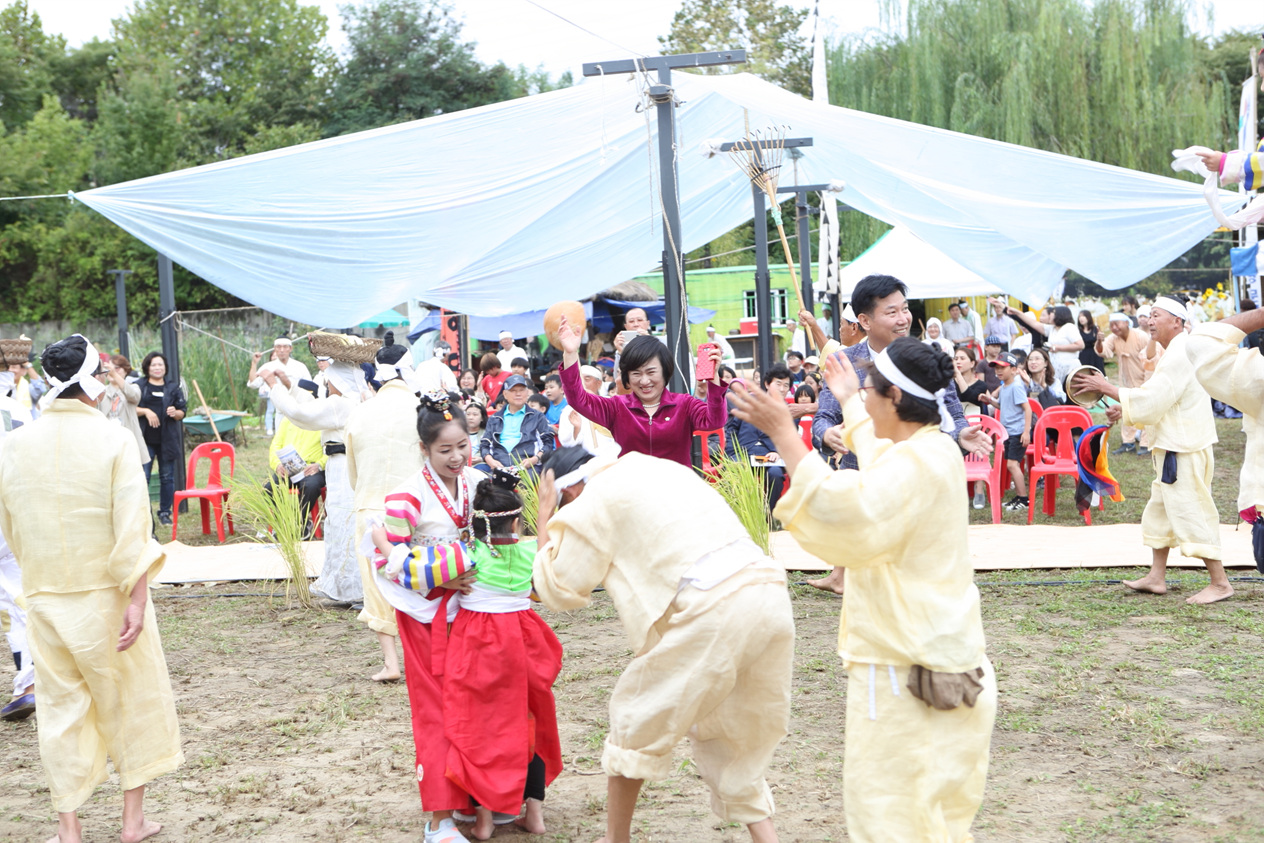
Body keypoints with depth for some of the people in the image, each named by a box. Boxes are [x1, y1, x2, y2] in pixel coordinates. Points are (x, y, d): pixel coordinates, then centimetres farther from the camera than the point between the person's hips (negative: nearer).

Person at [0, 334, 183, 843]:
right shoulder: (113, 439, -13)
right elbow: (132, 525, -17)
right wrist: (137, 600, -14)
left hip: (44, 597, 3)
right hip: (106, 593, -3)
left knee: (62, 705, 12)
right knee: (131, 699, 13)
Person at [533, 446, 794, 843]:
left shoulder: (594, 499, 6)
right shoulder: (666, 468, 28)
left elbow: (558, 590, 9)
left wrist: (545, 520, 19)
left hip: (714, 609, -7)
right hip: (773, 597, 7)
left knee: (635, 718, 15)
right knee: (732, 750, 21)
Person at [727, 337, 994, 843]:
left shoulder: (915, 464, -20)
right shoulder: (934, 449, 11)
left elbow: (844, 513, -34)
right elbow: (880, 456, 35)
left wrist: (783, 433, -29)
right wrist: (847, 401, 50)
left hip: (907, 670, -11)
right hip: (947, 656, 11)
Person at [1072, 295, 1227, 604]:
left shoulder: (1180, 355, -19)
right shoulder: (1174, 352, 15)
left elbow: (1152, 399, -24)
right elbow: (1161, 399, 19)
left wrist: (1107, 388, -17)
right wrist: (1125, 409, 6)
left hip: (1185, 449, -11)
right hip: (1173, 445, 11)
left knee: (1190, 511, -8)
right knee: (1161, 509, 16)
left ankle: (1220, 583, -2)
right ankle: (1156, 577, 23)